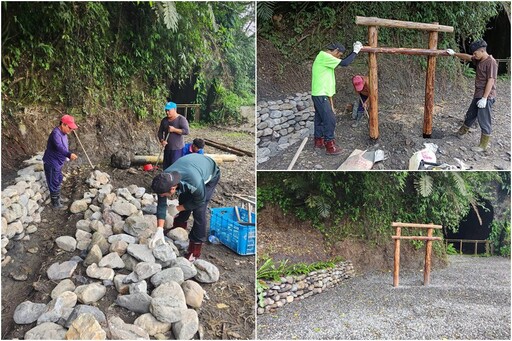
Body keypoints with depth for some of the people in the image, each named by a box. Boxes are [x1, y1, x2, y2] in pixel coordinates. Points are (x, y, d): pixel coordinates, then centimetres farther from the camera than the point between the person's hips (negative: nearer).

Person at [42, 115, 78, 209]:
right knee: (54, 183, 5)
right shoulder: (56, 133, -29)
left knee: (58, 181, 24)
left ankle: (57, 198, 43)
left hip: (58, 162, 10)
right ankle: (55, 203, 19)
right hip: (52, 163, -10)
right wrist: (69, 154, -61)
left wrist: (67, 157, 25)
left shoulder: (63, 132, 1)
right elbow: (59, 147, -46)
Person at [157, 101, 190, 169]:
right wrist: (162, 140, -6)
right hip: (167, 148, 6)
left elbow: (186, 131, -19)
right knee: (166, 167, 10)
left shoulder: (181, 119, -9)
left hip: (177, 149, -6)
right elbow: (160, 132, 13)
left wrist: (174, 130, -22)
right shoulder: (164, 120, 9)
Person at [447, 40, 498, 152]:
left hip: (486, 97, -9)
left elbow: (491, 81, -22)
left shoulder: (491, 62, -18)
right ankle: (462, 132, 44)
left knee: (484, 121, -2)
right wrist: (454, 54, 16)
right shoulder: (479, 60, 7)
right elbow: (467, 57, 23)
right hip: (478, 95, 9)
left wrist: (484, 98, -24)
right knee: (470, 115, 24)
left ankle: (483, 145, 5)